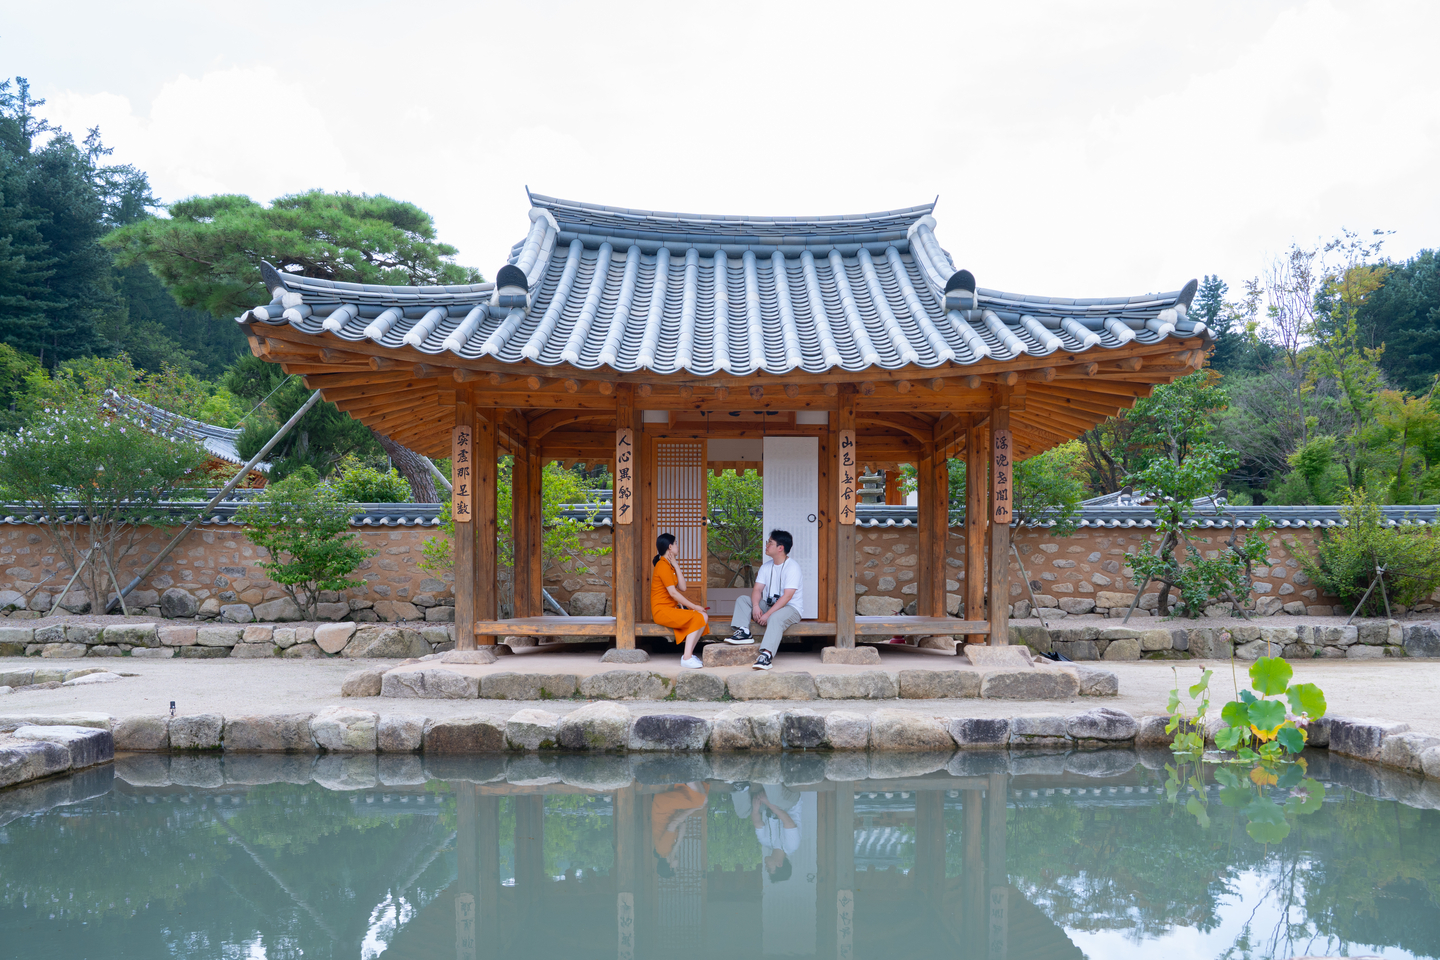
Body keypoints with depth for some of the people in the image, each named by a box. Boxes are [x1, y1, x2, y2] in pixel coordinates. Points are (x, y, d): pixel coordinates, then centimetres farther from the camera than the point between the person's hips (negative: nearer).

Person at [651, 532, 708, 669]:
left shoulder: (670, 565, 17)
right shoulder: (663, 566, -13)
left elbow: (683, 587, 5)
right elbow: (673, 593, -20)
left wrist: (676, 566, 2)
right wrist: (694, 607, -15)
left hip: (672, 609, 9)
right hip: (662, 611, -9)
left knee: (704, 617, -5)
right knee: (697, 618, -22)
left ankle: (688, 654, -5)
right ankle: (687, 658, -22)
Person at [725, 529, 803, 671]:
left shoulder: (792, 567, -13)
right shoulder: (766, 566, 10)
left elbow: (787, 596, -21)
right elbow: (757, 590, 3)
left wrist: (768, 614, -27)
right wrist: (756, 607, -19)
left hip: (789, 608, -8)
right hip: (768, 605, 8)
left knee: (775, 618, -40)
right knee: (742, 600, -4)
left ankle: (766, 655, -54)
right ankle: (743, 632, -24)